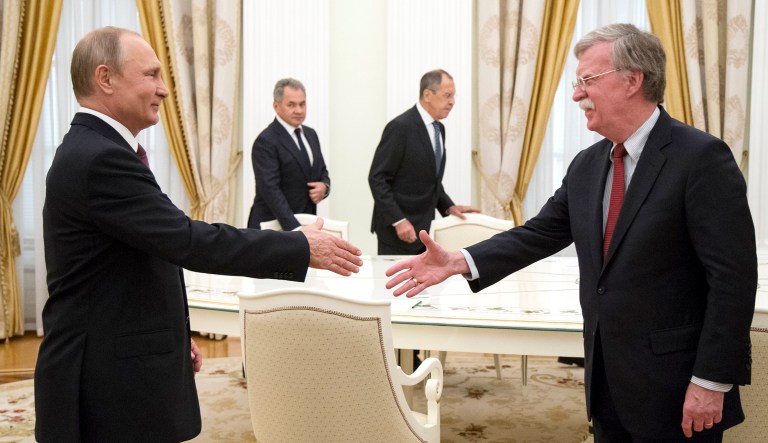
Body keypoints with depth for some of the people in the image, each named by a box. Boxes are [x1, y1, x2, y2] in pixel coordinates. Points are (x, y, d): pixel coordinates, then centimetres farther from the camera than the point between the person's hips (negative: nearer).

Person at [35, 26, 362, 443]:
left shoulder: (94, 151, 11)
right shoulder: (100, 158, -22)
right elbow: (187, 241, -27)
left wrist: (174, 339, 19)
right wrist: (301, 247, -19)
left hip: (115, 368, 10)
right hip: (109, 381, -10)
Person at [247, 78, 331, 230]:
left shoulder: (311, 134, 10)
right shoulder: (266, 141, -14)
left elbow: (322, 172, 20)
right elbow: (270, 189, -22)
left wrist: (324, 186, -5)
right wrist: (294, 228, -31)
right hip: (274, 226, -7)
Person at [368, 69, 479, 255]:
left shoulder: (439, 128, 11)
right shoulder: (401, 127, -15)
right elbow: (377, 179, -16)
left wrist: (448, 206, 4)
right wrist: (399, 221, -21)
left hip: (424, 227, 8)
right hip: (399, 230, -8)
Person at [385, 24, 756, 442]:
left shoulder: (702, 157, -15)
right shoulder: (586, 164, 6)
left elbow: (733, 276, -16)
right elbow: (540, 233, 5)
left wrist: (711, 382, -17)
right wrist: (456, 262, -7)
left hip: (674, 383, -6)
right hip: (607, 377, 7)